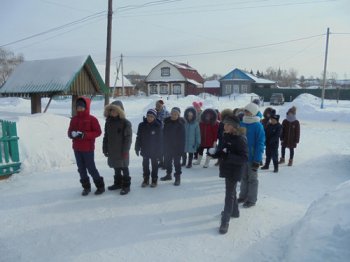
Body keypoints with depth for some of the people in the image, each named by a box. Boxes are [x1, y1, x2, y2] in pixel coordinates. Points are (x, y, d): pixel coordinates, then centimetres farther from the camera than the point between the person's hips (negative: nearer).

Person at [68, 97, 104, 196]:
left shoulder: (92, 119, -8)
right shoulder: (74, 119, 8)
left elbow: (98, 132, -12)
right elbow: (69, 131, 12)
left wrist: (84, 135, -21)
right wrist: (72, 134, -13)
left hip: (88, 149, -6)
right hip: (77, 149, 6)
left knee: (91, 168, -2)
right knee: (81, 169, 11)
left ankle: (100, 186, 14)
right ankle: (86, 187, 25)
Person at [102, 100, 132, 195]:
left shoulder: (125, 123, -12)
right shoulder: (108, 122, 7)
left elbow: (128, 137, -13)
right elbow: (106, 136, 11)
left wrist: (125, 150, -16)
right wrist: (105, 148, 9)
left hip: (121, 151, -6)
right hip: (112, 150, 6)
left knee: (124, 168, 4)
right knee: (116, 168, 17)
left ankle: (126, 186, 13)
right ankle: (118, 183, 31)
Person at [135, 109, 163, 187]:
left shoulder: (158, 126, -14)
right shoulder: (142, 125, -7)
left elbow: (160, 139, -10)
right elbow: (138, 138, -1)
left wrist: (159, 151, -11)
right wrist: (137, 148, -1)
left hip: (154, 151, -3)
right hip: (145, 150, 3)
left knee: (154, 165, 12)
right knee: (145, 165, 13)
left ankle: (154, 180, 24)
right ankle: (146, 179, 27)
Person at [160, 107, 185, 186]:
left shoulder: (181, 124, -11)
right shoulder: (167, 121, 1)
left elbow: (182, 137, -12)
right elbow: (164, 134, 8)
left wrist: (181, 148, -15)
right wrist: (163, 145, 6)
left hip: (177, 147, -5)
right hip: (167, 146, 5)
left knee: (177, 162, 1)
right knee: (167, 161, 16)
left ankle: (178, 177, 11)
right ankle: (168, 174, 33)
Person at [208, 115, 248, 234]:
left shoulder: (240, 139, -21)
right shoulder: (226, 136, 3)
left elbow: (244, 158, -24)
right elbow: (221, 150, 12)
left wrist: (228, 156, -33)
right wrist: (214, 152, -8)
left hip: (234, 171, -8)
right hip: (227, 168, 8)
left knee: (229, 194, -2)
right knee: (231, 191, 24)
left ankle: (225, 221, 7)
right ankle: (234, 211, 44)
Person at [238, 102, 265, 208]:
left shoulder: (258, 126, -15)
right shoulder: (241, 124, 3)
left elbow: (260, 144, -16)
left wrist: (257, 160, -18)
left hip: (252, 158, -6)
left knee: (252, 179, 7)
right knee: (243, 177, 17)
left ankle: (252, 199, 19)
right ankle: (243, 196, 31)